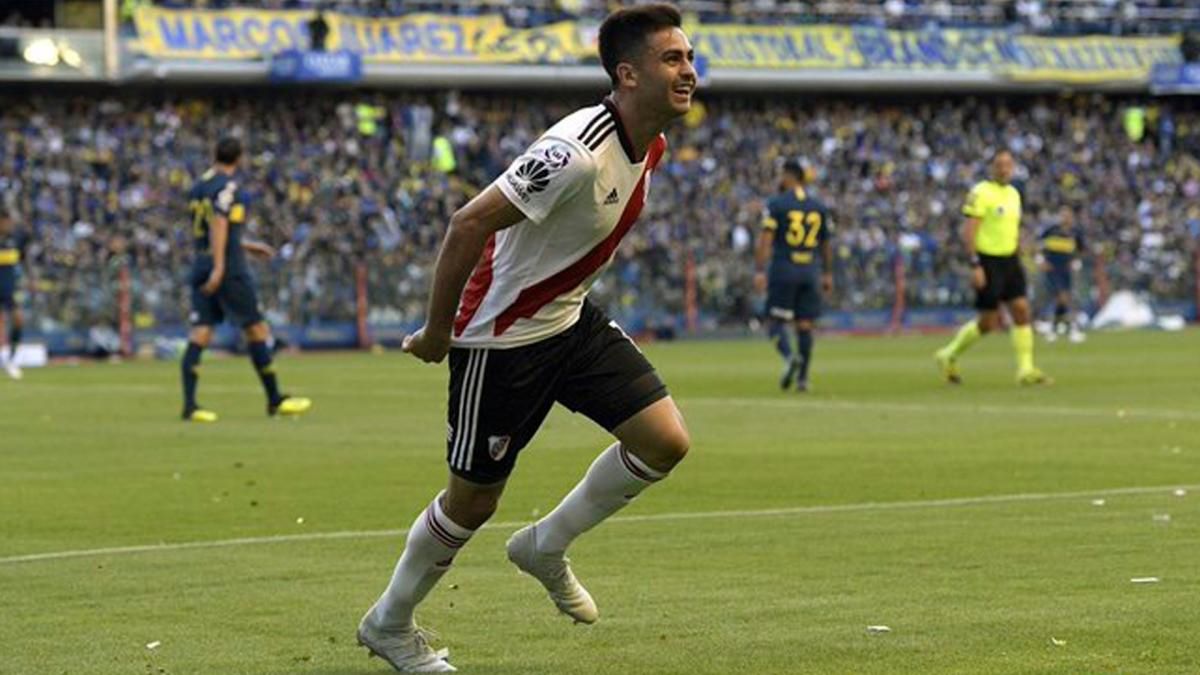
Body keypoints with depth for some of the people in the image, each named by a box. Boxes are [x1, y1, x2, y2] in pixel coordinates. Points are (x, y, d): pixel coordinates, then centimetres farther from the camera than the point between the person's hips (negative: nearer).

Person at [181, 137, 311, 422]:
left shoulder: (198, 187, 17)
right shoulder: (227, 186, -8)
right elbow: (219, 224, -20)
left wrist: (248, 246, 33)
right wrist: (219, 267, -25)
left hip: (201, 266, 8)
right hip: (230, 268, -8)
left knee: (199, 334, 0)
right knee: (256, 329, 2)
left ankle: (189, 404, -9)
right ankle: (275, 400, 7)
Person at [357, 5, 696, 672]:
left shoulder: (650, 146, -2)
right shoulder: (578, 152, -31)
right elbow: (469, 224, -28)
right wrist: (437, 333, -20)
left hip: (572, 318, 8)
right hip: (503, 336, -8)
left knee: (666, 442, -3)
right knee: (475, 499, 4)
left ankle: (546, 548, 18)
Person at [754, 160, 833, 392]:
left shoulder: (776, 204, -3)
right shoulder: (818, 207, 11)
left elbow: (765, 239, -10)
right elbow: (826, 244, 17)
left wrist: (759, 271, -11)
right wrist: (827, 274, 25)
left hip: (784, 270, -4)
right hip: (810, 271, 4)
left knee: (776, 321, 1)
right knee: (805, 325, 5)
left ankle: (790, 357, -25)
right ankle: (802, 377, 3)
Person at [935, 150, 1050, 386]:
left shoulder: (1013, 194, 13)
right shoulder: (981, 193, -11)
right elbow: (969, 231, -15)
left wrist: (1018, 259, 20)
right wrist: (975, 266, -21)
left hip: (1010, 261, 7)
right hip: (988, 262, -7)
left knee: (1021, 311, -4)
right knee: (988, 322, -3)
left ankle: (1026, 369, -2)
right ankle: (949, 356, 16)